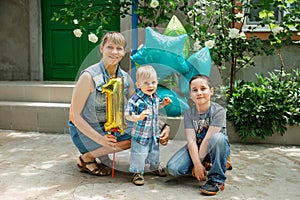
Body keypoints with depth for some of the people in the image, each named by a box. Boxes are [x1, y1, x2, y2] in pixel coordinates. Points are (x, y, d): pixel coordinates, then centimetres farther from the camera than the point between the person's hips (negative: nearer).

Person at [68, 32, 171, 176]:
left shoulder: (125, 78, -2)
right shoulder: (89, 76, -20)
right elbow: (75, 115, -19)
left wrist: (163, 126, -10)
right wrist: (100, 139, -30)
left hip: (109, 127, 7)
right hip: (85, 131, -7)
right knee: (131, 139, -25)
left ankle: (101, 155, 5)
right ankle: (86, 158, -5)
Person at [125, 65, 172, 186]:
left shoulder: (155, 97, 0)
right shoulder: (135, 100, -24)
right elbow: (127, 115, -23)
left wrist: (163, 103, 6)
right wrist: (138, 117, -38)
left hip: (154, 133, 7)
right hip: (140, 134, -7)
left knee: (154, 152, 24)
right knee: (139, 155, 3)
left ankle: (155, 167, 48)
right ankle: (137, 173, 24)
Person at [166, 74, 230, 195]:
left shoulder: (218, 111, -18)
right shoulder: (189, 114, -7)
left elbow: (208, 139, -22)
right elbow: (191, 141, -17)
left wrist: (198, 162, -21)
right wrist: (197, 164, -29)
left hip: (215, 149, -3)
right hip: (195, 149, 3)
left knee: (218, 137, -38)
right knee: (172, 168, -19)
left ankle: (216, 180, -22)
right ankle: (206, 167, 6)